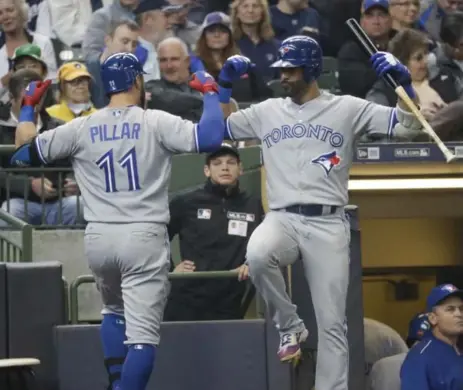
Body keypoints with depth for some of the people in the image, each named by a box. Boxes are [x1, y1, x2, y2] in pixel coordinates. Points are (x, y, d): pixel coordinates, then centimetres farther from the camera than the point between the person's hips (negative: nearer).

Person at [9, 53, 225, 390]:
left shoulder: (81, 128, 4)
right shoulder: (156, 122, -5)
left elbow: (25, 150, 10)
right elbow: (210, 137, -14)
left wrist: (29, 106, 25)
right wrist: (210, 92, 2)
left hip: (98, 239, 4)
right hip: (143, 237, -4)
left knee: (115, 311, 29)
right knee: (142, 334, -5)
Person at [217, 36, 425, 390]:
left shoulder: (347, 109, 5)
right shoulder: (267, 111, 15)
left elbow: (409, 126, 1)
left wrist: (403, 82, -13)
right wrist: (225, 85, 12)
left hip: (328, 224, -1)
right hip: (282, 218, 2)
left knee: (332, 324, -4)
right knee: (257, 254, -34)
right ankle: (290, 327, -9)